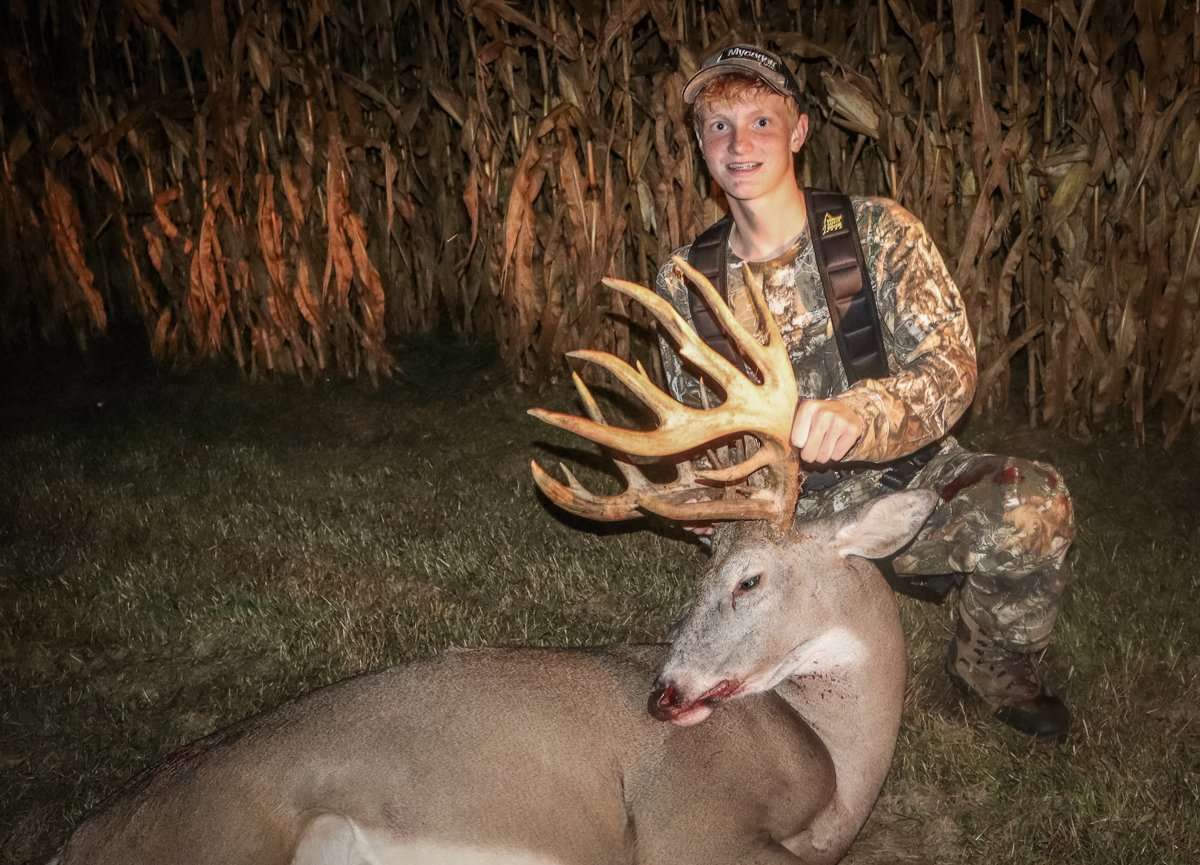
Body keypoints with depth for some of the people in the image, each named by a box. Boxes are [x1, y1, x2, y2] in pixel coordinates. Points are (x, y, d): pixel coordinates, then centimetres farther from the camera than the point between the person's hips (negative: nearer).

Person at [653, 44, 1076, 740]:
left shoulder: (878, 232, -8)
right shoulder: (684, 282, 1)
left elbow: (950, 366, -20)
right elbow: (692, 417, 13)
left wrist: (862, 412, -42)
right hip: (786, 522, 2)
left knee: (1032, 504, -32)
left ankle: (993, 672, 2)